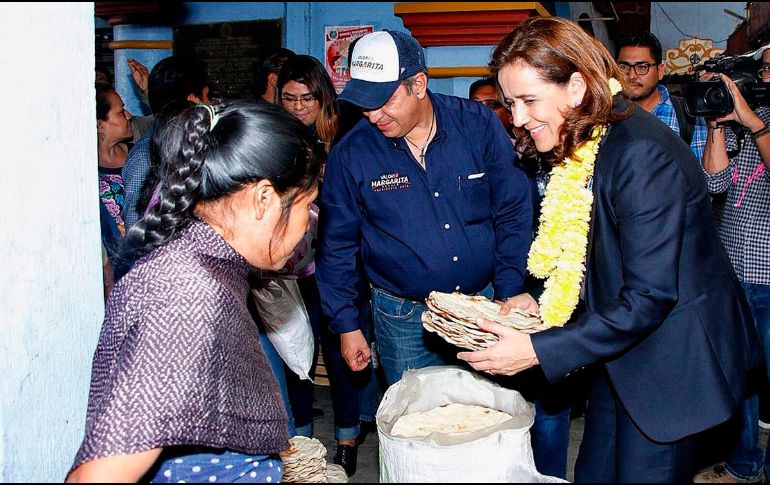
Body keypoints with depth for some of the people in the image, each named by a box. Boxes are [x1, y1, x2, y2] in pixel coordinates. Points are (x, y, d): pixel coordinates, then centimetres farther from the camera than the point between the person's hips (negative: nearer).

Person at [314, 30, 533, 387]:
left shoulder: (478, 124, -10)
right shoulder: (351, 153, -10)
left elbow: (514, 211, -2)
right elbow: (336, 244, 0)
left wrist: (511, 290, -7)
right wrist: (346, 325, 1)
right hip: (404, 317, -1)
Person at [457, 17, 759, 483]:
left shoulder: (641, 154, -26)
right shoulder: (576, 148, 3)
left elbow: (649, 296, -28)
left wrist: (538, 350, -27)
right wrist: (536, 300, -5)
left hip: (674, 357, -8)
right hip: (620, 349, 8)